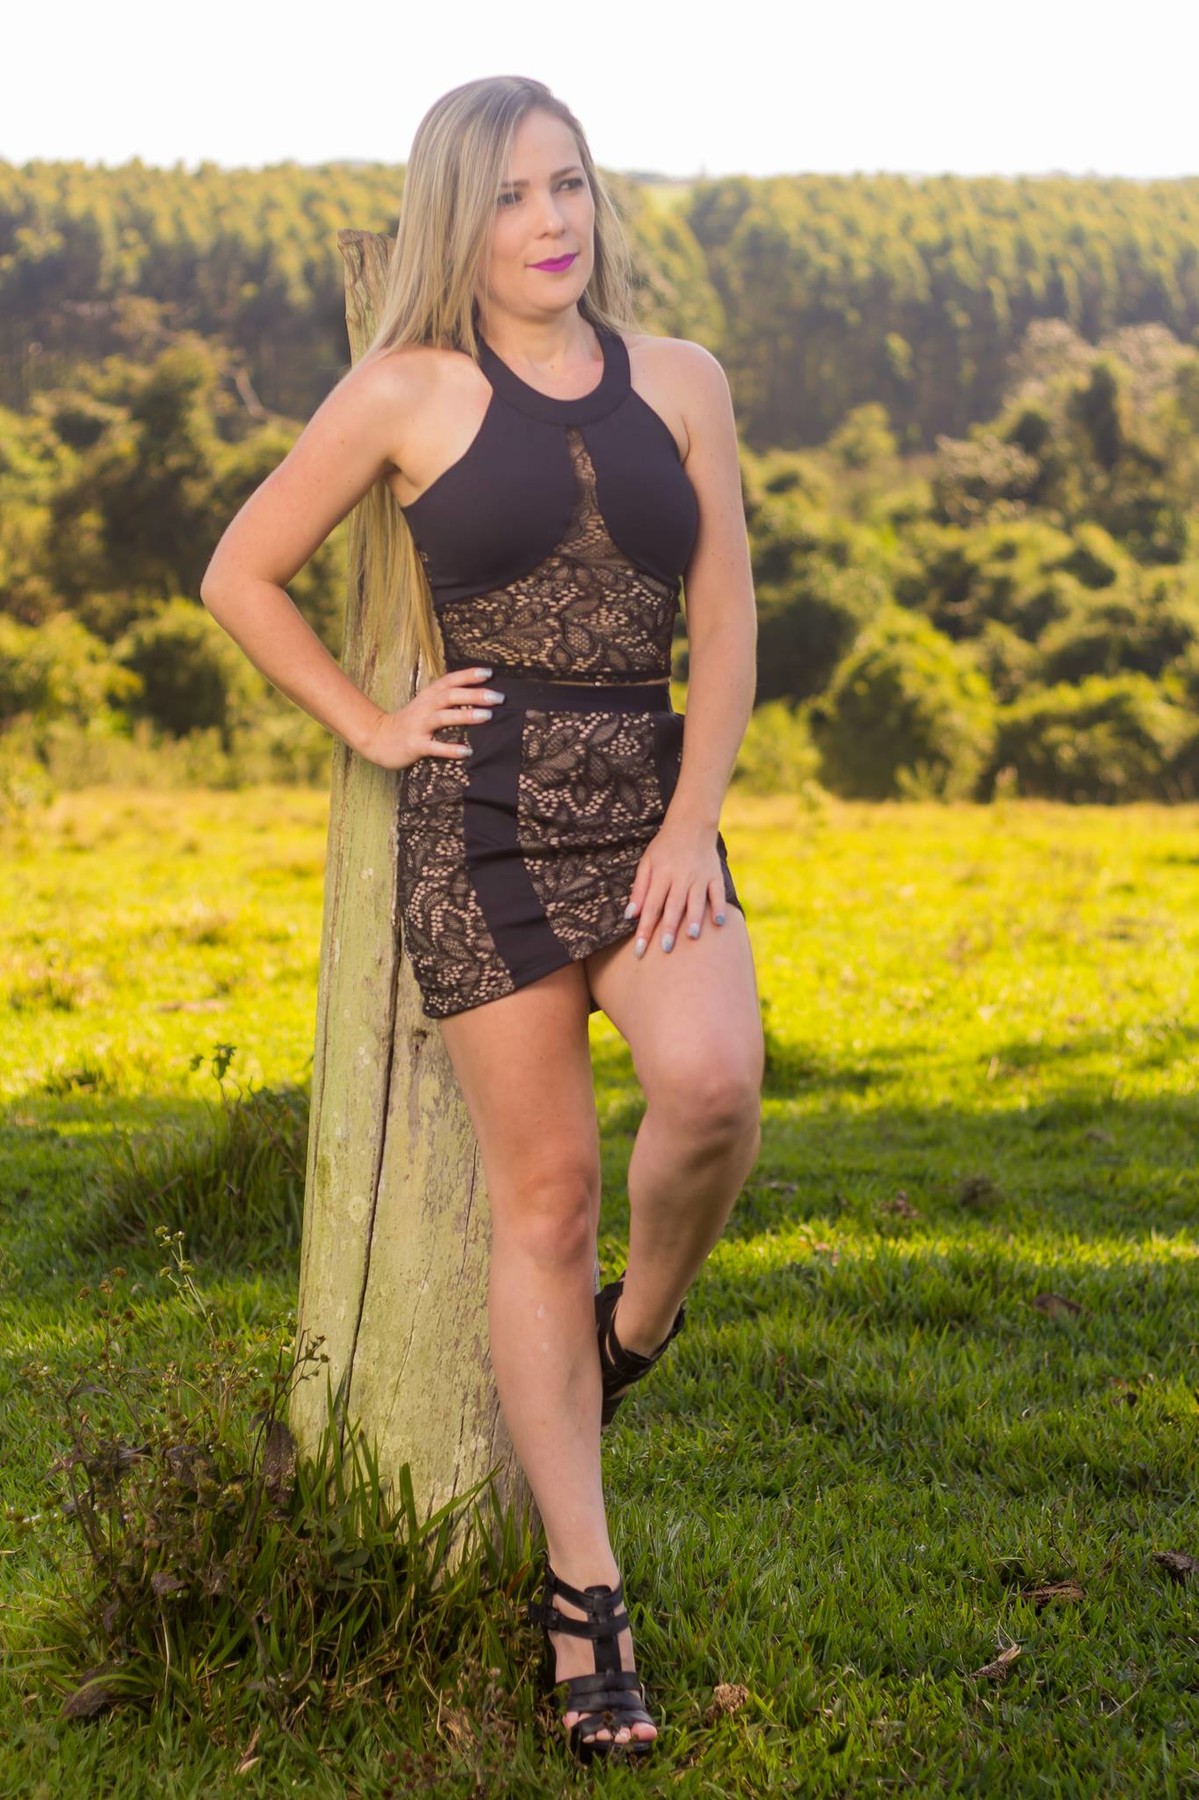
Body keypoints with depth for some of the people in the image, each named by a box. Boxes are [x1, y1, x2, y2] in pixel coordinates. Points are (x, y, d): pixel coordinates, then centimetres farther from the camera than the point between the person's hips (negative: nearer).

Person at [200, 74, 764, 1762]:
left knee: (712, 1084, -27)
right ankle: (586, 1592, 7)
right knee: (544, 1193, -2)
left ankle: (639, 1324, 6)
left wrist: (693, 819, -6)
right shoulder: (406, 395, 2)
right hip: (488, 816, -2)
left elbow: (727, 623, 6)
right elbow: (239, 575, 9)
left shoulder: (681, 382, 9)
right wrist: (370, 727, 2)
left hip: (655, 805, 2)